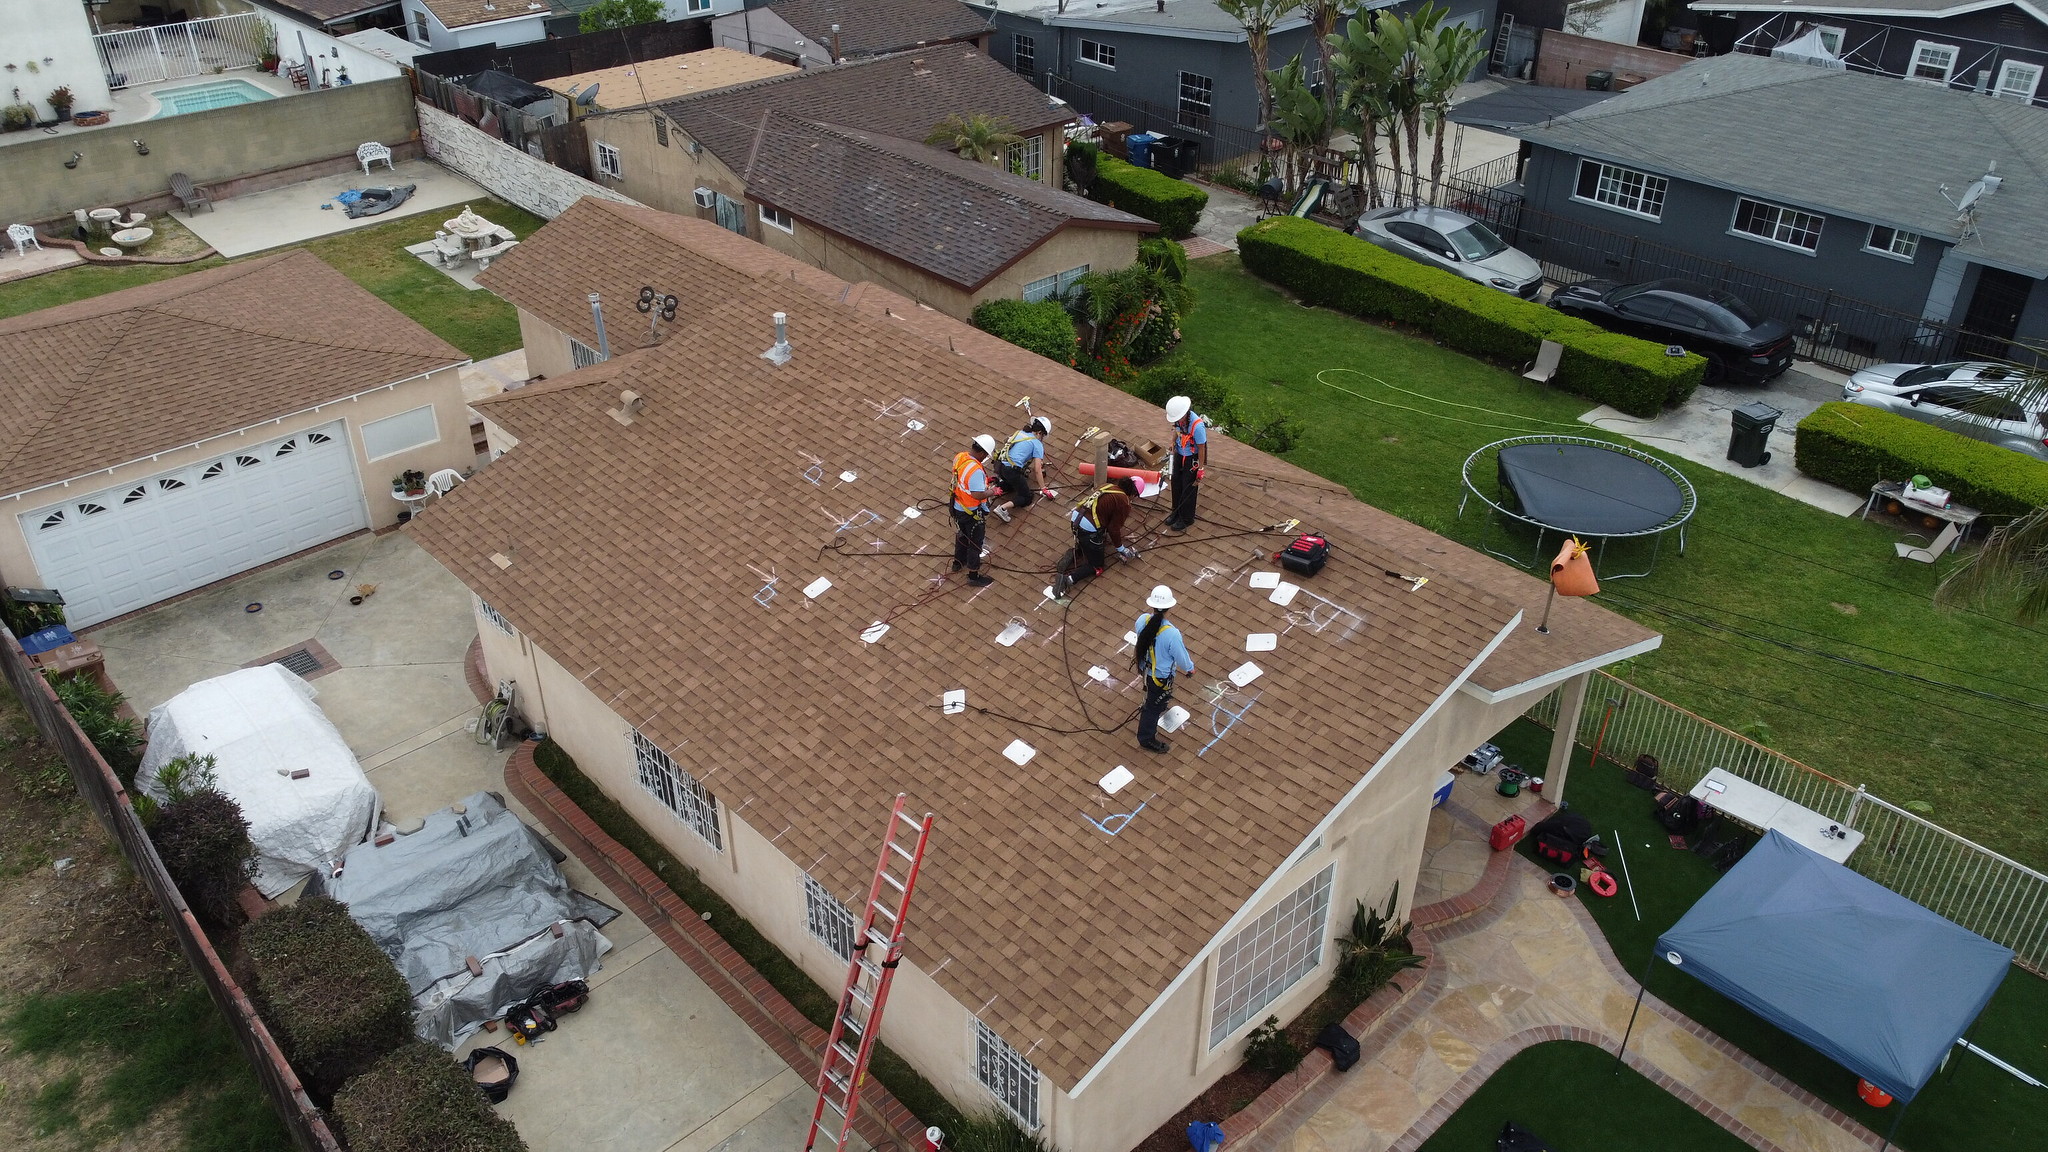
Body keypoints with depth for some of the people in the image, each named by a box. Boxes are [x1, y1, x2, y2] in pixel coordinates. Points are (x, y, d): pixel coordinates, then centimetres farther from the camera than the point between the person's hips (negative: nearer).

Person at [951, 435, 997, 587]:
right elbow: (978, 495, -39)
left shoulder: (959, 457, -8)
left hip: (958, 507, 8)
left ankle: (958, 562, 51)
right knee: (975, 543, 10)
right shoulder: (976, 471, -35)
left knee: (962, 535, 30)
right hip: (972, 513, -8)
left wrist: (984, 479, 4)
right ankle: (973, 575, 24)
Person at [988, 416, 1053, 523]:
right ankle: (1003, 508, -18)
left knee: (1011, 486, 33)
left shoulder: (1019, 433, 18)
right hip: (1012, 471, -7)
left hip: (1000, 465, 7)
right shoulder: (1037, 444, 0)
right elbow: (1037, 470, -3)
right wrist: (1043, 489, 5)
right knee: (1027, 498, 6)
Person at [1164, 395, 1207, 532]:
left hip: (1192, 459, -7)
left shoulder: (1197, 425, -34)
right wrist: (1173, 443, 6)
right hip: (1179, 454, 7)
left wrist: (1201, 469, -17)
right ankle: (1176, 512, 42)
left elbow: (1201, 448, -23)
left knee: (1188, 489, 8)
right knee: (1176, 484, 20)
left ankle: (1187, 520, 27)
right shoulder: (1179, 418, -14)